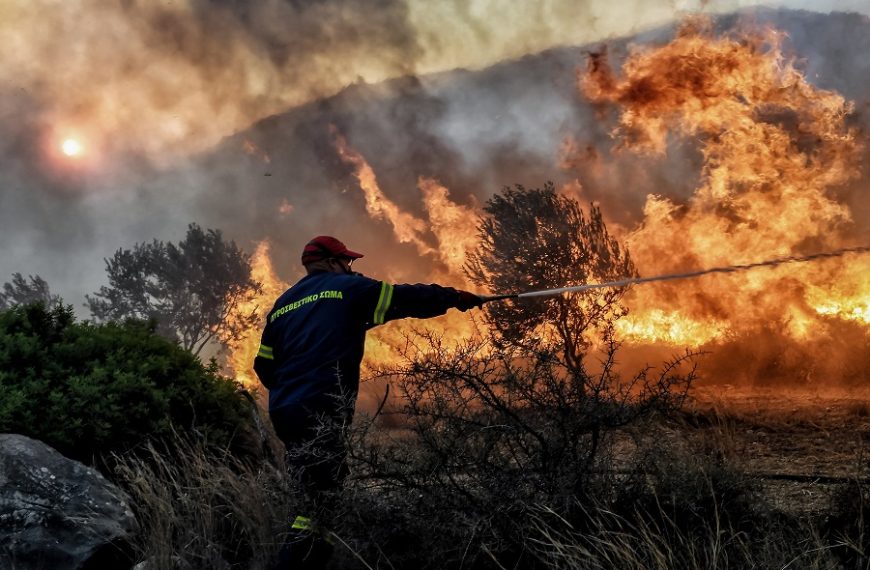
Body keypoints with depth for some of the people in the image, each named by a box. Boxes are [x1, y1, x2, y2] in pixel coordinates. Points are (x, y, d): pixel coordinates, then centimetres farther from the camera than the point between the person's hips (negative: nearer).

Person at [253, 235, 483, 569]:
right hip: (320, 413, -8)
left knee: (321, 494, 14)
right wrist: (455, 297, 16)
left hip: (283, 412, 8)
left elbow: (264, 366, 21)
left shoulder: (282, 304, 22)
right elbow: (404, 298, 5)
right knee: (326, 500, -8)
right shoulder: (348, 287, 5)